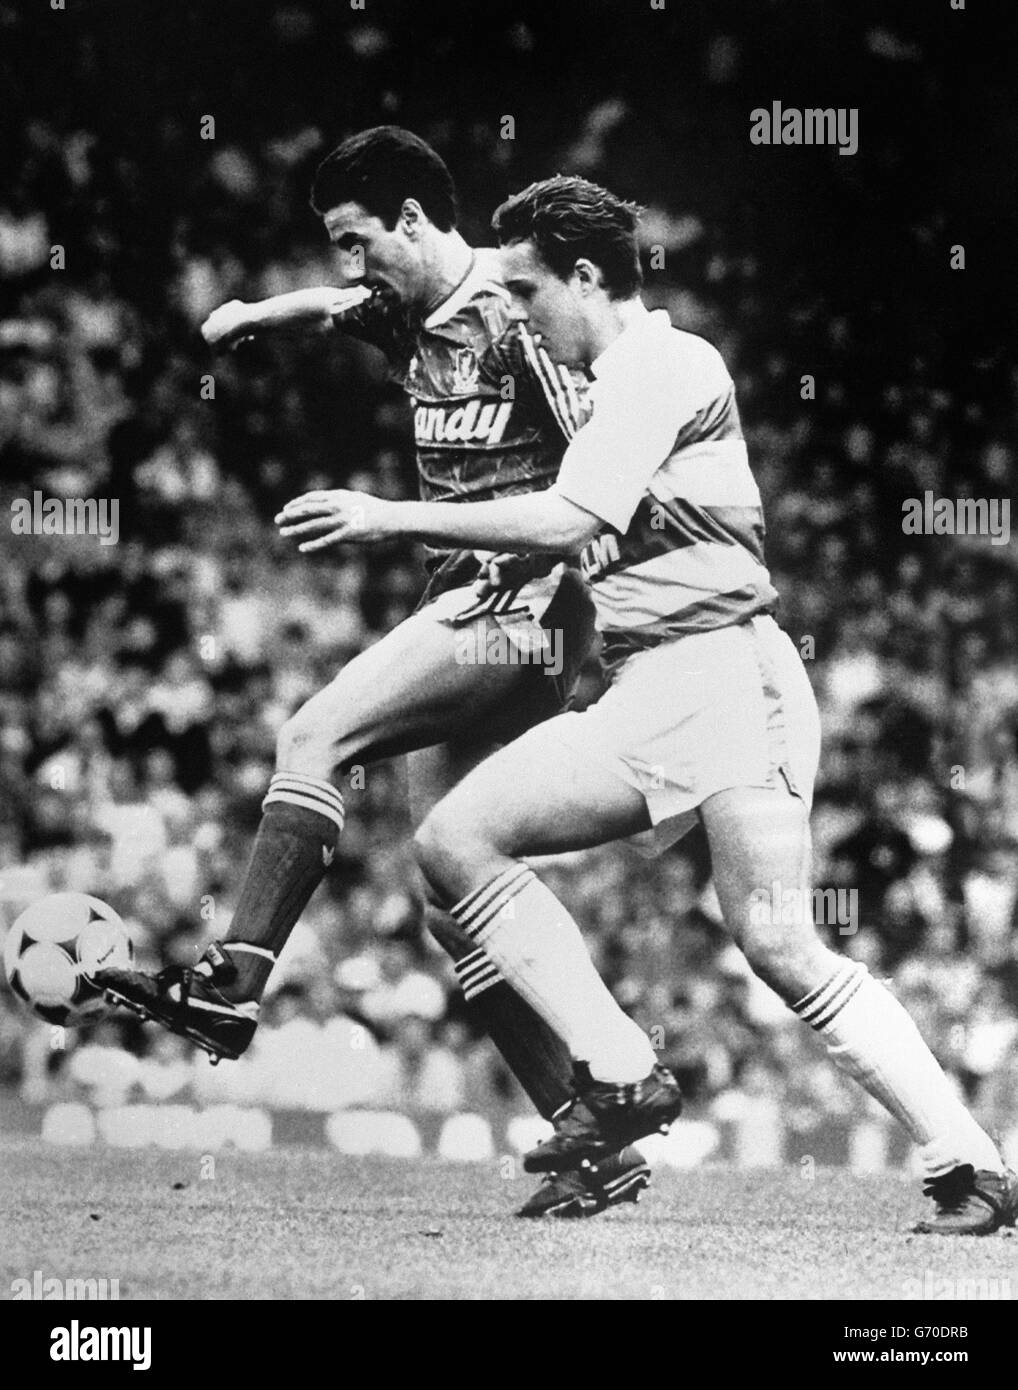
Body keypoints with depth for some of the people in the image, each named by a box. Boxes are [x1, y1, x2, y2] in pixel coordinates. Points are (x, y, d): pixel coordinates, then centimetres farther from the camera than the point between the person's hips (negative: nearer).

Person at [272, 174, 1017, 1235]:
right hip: (644, 699, 10)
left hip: (719, 669, -10)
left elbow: (566, 521, -18)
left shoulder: (667, 364, -7)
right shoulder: (621, 381, 23)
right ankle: (619, 1075, -5)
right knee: (456, 839, -2)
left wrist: (390, 518, -15)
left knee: (780, 946, -20)